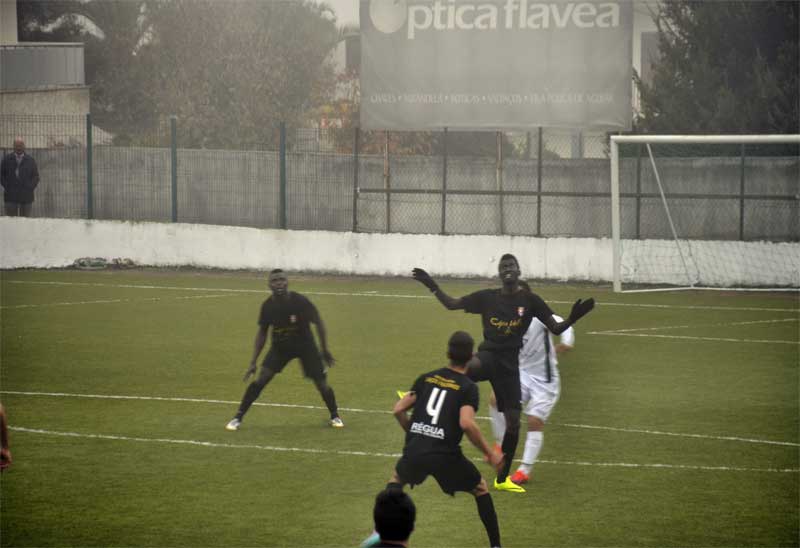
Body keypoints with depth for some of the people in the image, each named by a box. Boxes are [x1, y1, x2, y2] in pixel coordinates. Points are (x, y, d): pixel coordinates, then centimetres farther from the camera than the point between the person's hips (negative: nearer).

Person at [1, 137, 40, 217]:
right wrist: (6, 187, -2)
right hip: (11, 196, 0)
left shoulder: (30, 160, 7)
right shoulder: (7, 159, 8)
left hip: (26, 195, 0)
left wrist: (29, 188, -4)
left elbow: (36, 176, 9)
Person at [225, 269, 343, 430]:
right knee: (261, 379, -16)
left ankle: (335, 416, 25)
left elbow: (318, 323, -11)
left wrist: (325, 351, -8)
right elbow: (262, 332, -2)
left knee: (322, 384, -3)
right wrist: (253, 362, -5)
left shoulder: (300, 302, -24)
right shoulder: (267, 306, -16)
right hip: (279, 347, 1)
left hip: (305, 345, -1)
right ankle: (237, 418, -8)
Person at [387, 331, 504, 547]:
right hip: (445, 455, -3)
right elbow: (467, 424, -18)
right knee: (481, 489, 19)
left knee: (396, 479, 33)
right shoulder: (468, 387, -2)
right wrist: (489, 454, -9)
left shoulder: (427, 378, 12)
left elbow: (398, 410, 12)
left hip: (415, 451, 3)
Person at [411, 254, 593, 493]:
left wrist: (572, 319, -20)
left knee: (513, 422, 0)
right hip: (488, 355, -1)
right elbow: (452, 304, 14)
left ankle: (502, 479, 16)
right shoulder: (487, 297, 5)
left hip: (510, 362, 1)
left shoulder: (530, 300, 1)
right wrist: (433, 288, 2)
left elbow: (556, 328, -1)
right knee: (468, 367, -40)